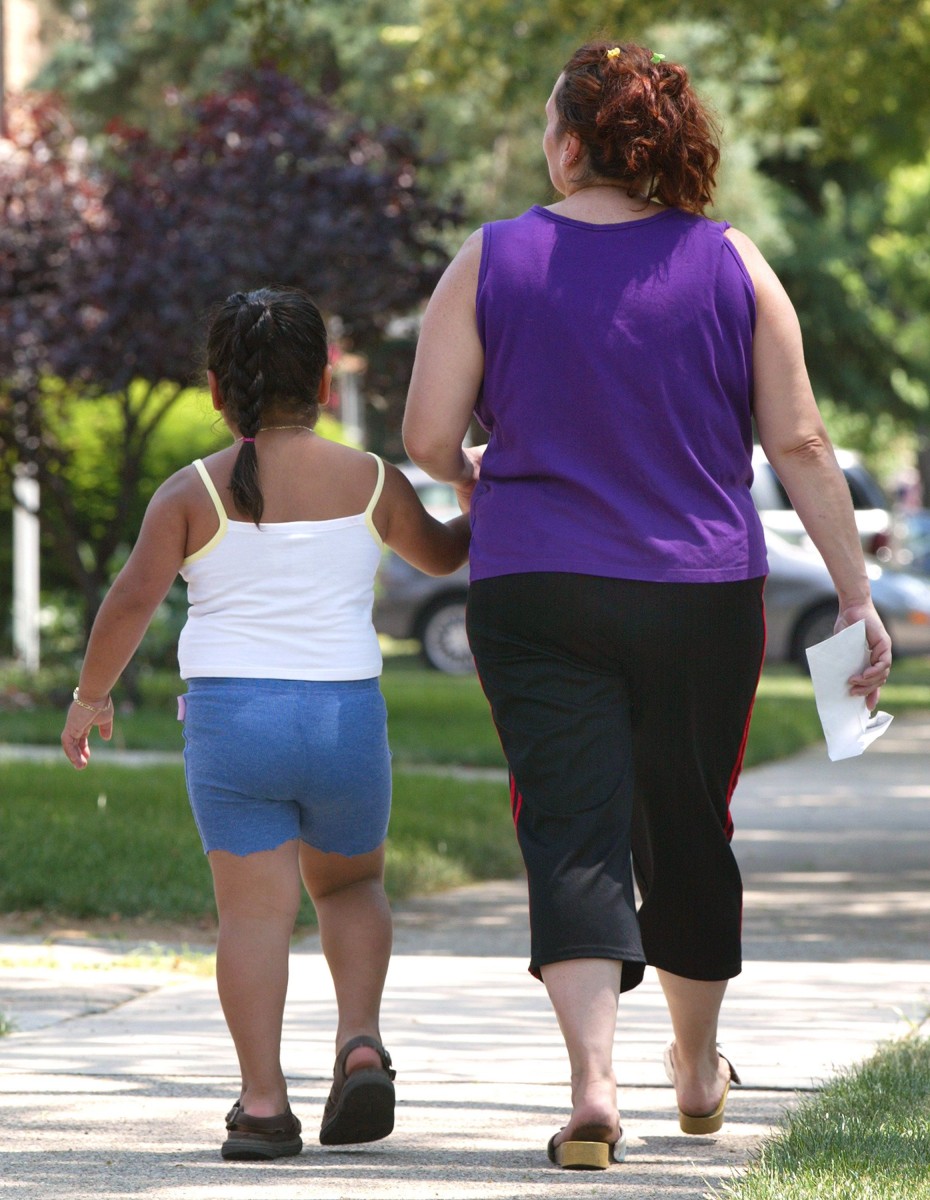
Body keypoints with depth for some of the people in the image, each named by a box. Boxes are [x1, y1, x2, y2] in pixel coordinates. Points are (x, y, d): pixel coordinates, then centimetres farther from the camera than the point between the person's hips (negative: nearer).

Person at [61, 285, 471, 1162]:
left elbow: (133, 598, -7)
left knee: (254, 907, -1)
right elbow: (439, 554, 23)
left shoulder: (193, 492, -1)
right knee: (350, 883, 21)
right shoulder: (369, 481, 6)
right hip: (345, 714, 2)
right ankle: (360, 1041, 0)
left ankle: (262, 1101, -10)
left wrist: (90, 695, 6)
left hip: (229, 716, -1)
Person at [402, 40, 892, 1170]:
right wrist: (854, 595, 3)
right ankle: (698, 1070, 34)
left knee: (572, 833, -4)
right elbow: (799, 442, -2)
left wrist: (478, 489, 19)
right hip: (704, 597, 2)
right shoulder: (729, 262, -1)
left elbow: (427, 433, -4)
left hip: (536, 597, -2)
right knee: (688, 828, 17)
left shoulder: (492, 261, -3)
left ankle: (593, 1079, -23)